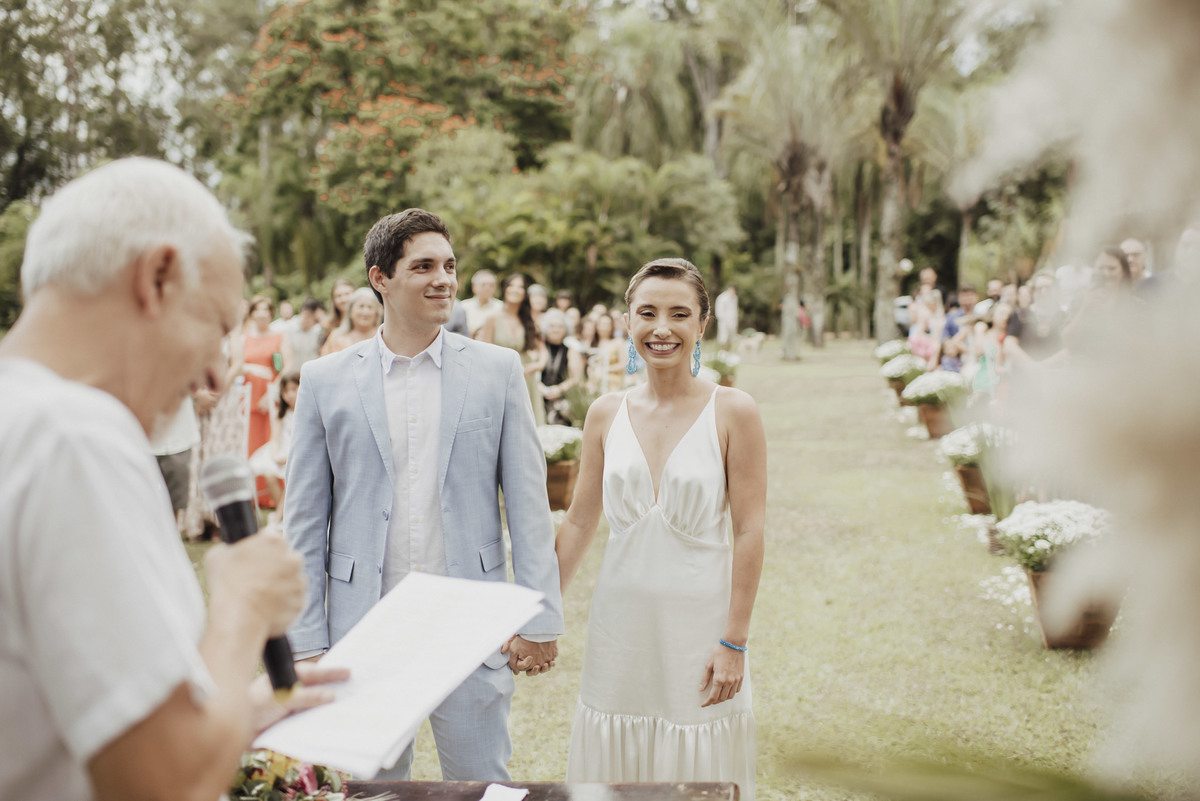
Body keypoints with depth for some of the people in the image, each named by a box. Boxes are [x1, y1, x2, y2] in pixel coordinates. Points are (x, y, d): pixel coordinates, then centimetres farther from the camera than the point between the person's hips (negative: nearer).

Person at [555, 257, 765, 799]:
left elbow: (749, 533, -7)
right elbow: (578, 523, 9)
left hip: (699, 622, -3)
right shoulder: (606, 414, 4)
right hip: (620, 626, 3)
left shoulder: (732, 412, -7)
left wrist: (735, 643, -10)